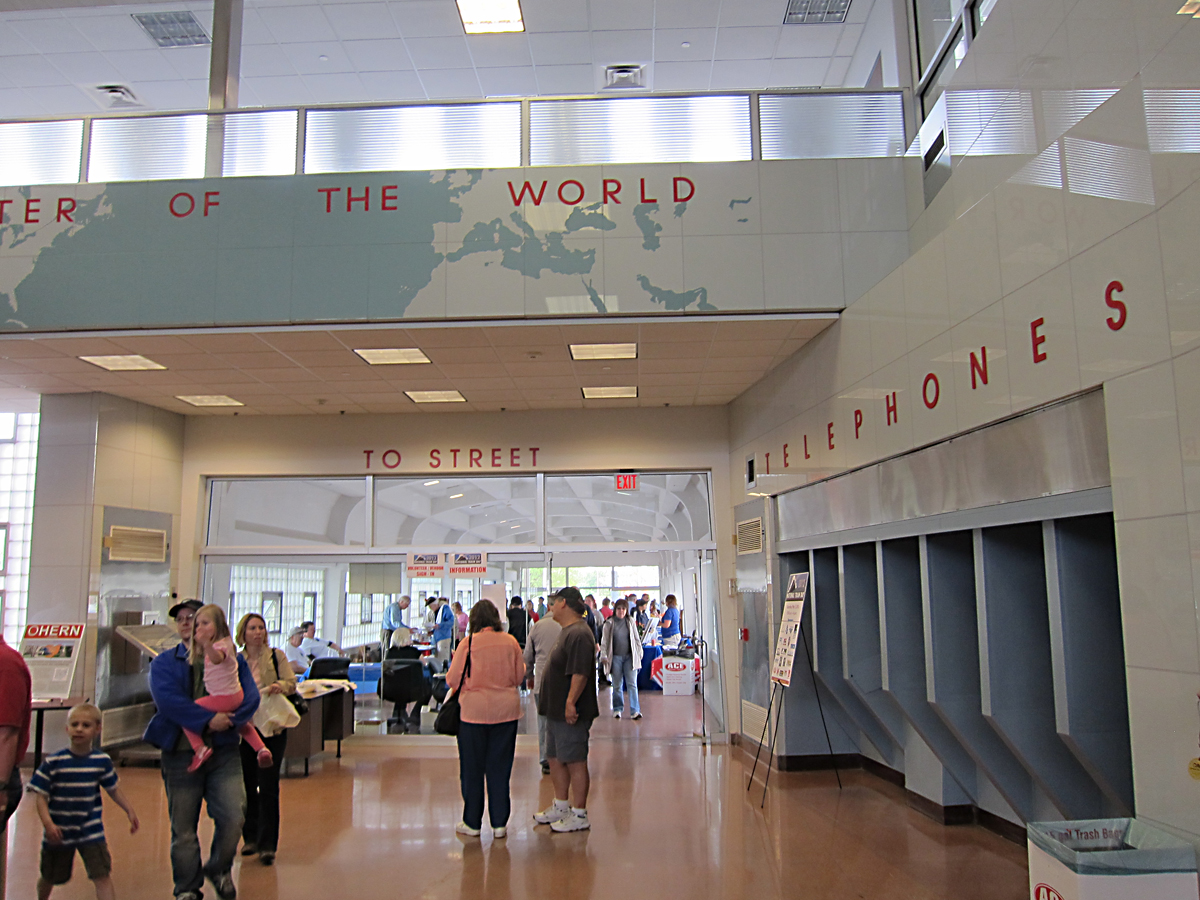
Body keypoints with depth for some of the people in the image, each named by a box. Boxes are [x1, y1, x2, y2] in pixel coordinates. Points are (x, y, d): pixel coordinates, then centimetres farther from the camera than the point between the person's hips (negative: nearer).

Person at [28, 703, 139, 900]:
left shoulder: (102, 761, -5)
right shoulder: (53, 762, -12)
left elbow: (113, 789, 6)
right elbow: (41, 796, -10)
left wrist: (130, 810, -3)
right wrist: (48, 823, -23)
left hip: (91, 832, 0)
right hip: (58, 833, 0)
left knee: (102, 877, -9)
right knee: (49, 877, 21)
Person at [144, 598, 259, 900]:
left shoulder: (231, 659, 8)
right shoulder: (164, 662, 6)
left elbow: (250, 696, -4)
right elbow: (167, 699, -12)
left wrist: (225, 721, -20)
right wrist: (207, 720, -21)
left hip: (223, 752, 0)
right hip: (180, 754, 0)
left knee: (232, 818, -9)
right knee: (183, 828, 7)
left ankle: (219, 869, 20)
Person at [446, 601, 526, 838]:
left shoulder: (469, 643, -11)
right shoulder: (510, 642, -2)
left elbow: (453, 680, -6)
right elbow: (520, 677, 6)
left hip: (474, 710, -2)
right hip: (506, 711, 3)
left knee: (472, 768, 10)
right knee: (500, 768, 10)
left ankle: (472, 823, 19)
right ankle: (499, 823, 15)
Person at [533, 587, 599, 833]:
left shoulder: (579, 634, -20)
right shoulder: (567, 631, 15)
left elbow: (580, 673, -28)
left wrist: (571, 702, -29)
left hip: (570, 713, -11)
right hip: (556, 710, 11)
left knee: (575, 762, -1)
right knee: (555, 759, 18)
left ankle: (579, 815, 9)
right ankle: (560, 806, 31)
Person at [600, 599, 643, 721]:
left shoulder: (630, 622, 7)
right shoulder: (609, 624, 1)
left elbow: (637, 639, 12)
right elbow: (604, 641, 1)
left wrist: (639, 655, 9)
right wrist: (604, 656, -9)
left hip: (629, 657, 1)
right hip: (615, 657, -1)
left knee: (632, 684, -5)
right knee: (617, 685, 6)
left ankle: (635, 710, -6)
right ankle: (617, 709, 18)